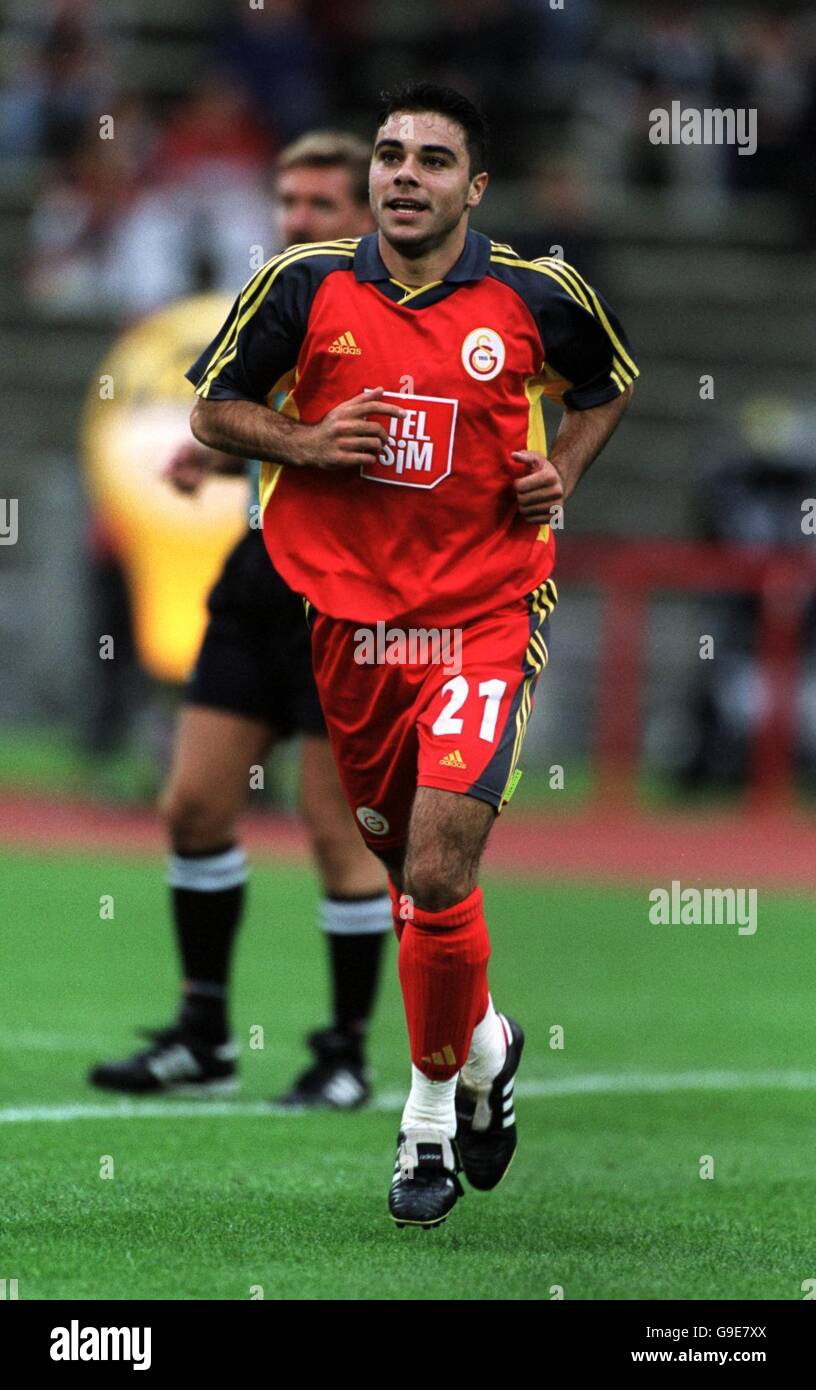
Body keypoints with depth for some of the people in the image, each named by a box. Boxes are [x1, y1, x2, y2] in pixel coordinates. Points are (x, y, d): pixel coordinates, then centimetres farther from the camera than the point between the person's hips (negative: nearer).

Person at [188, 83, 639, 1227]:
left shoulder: (536, 297, -2)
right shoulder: (305, 287, -1)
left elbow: (606, 384, 18)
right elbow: (213, 410, 8)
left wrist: (562, 471, 1)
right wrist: (302, 442, -10)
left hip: (484, 620, -3)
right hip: (351, 618, 3)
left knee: (436, 874, -16)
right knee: (406, 863, 14)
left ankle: (435, 1093, 4)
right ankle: (482, 1040, 40)